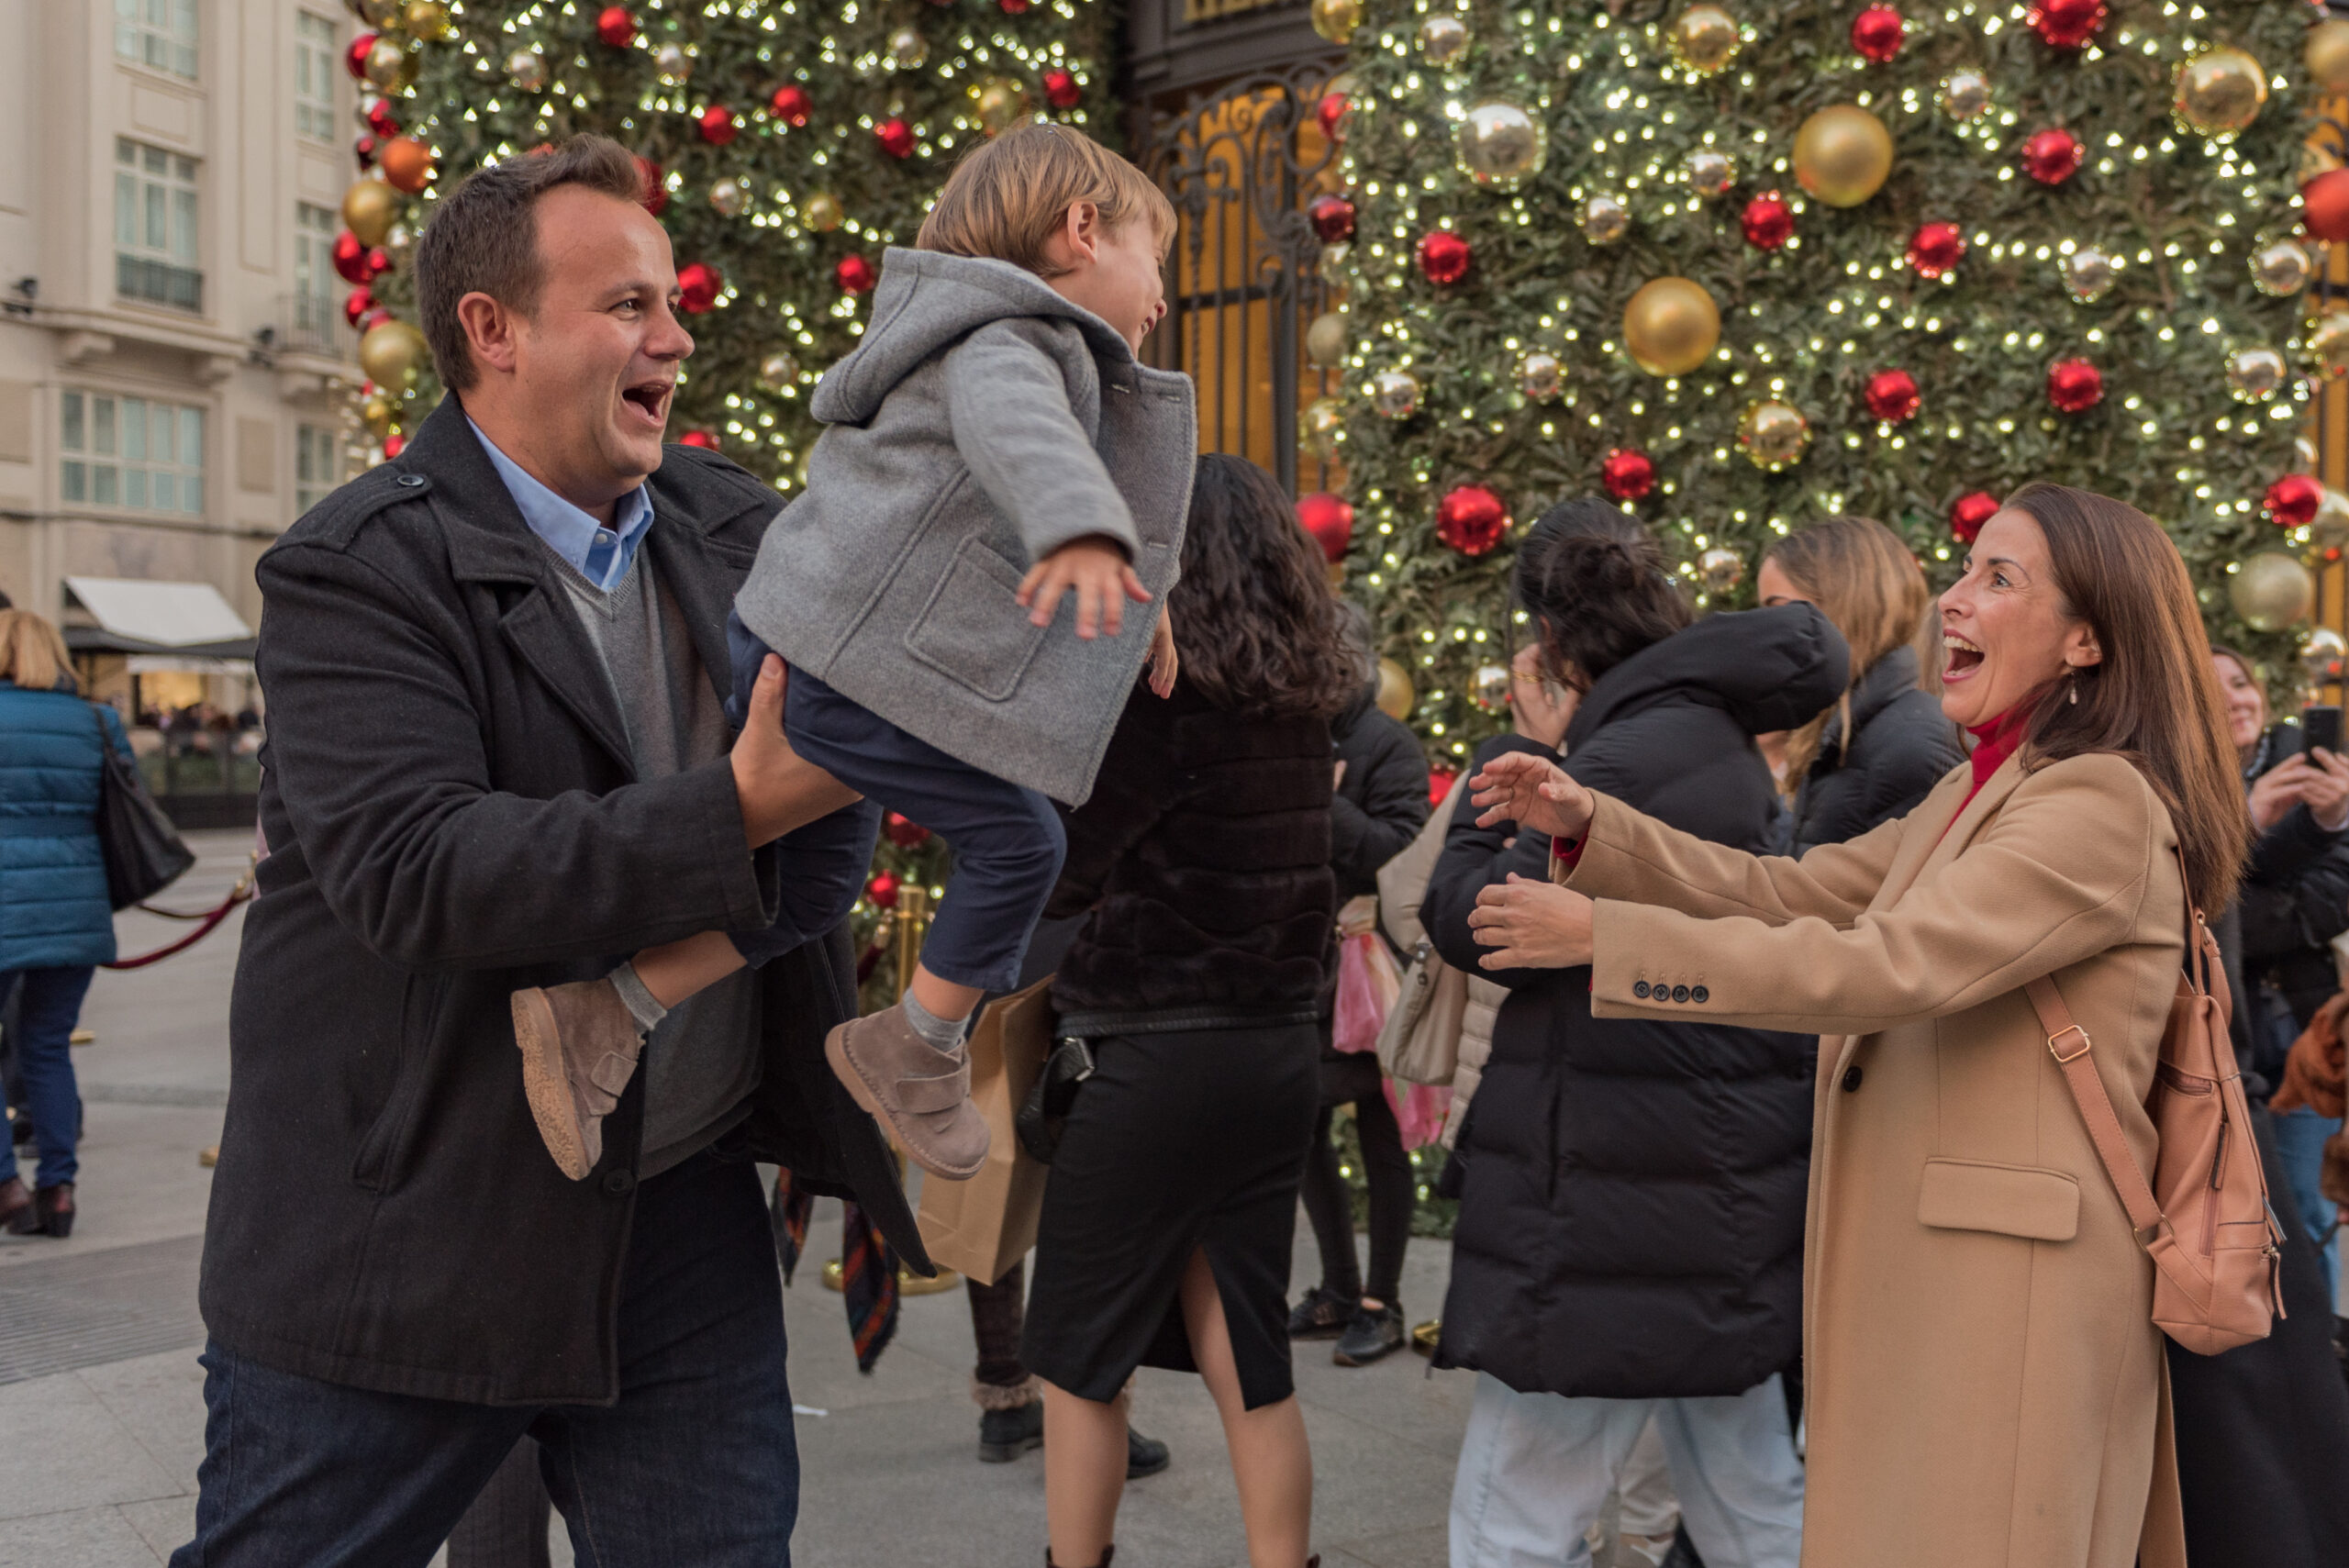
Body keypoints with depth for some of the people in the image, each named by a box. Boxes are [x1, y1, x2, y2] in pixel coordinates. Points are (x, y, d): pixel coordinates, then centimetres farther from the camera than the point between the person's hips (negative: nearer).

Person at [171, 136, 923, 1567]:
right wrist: (738, 810, -32)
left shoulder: (725, 522, 7)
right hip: (409, 1235, -5)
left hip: (688, 1220, 5)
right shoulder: (355, 574, -13)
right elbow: (416, 874, -26)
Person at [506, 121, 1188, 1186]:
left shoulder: (1017, 346, 25)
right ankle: (918, 1052, 13)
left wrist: (1135, 601, 40)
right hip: (847, 660, -11)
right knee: (1016, 844, -4)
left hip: (804, 647, 11)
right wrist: (1083, 528, -53)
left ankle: (602, 1021, 15)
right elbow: (1015, 428, -34)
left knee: (820, 877, 17)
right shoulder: (1011, 340, -9)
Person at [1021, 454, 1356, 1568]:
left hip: (1157, 1058, -7)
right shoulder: (1300, 703, 6)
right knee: (1245, 1360, 14)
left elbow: (1054, 873, -13)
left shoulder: (1159, 695, -15)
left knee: (1078, 1361, 10)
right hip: (1279, 1054, 7)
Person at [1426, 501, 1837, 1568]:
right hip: (1725, 1202, 10)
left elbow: (1477, 924, -15)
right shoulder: (1716, 736, 11)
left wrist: (1498, 778, 0)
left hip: (1621, 1217, -10)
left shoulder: (1633, 755, -19)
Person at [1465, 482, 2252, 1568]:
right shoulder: (1978, 793, 16)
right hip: (1919, 1268, 9)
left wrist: (1602, 936, -24)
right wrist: (1589, 824, -1)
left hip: (2011, 1289, -9)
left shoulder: (2102, 806, -16)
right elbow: (1793, 890, 11)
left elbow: (1884, 966, -25)